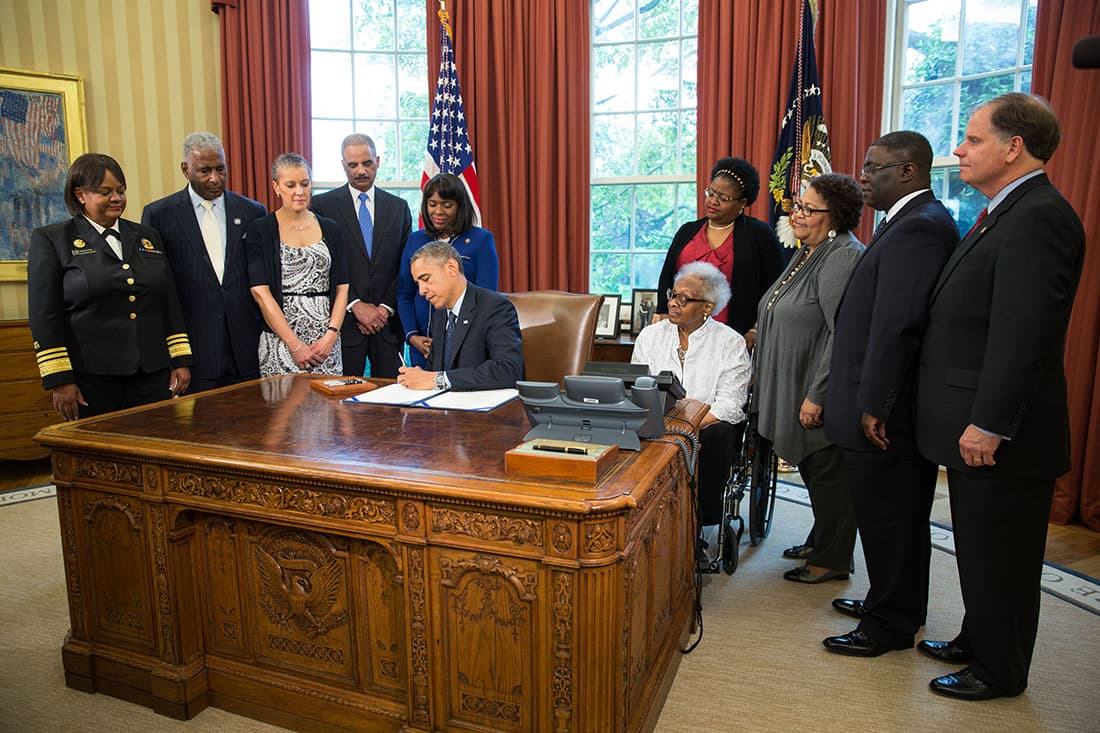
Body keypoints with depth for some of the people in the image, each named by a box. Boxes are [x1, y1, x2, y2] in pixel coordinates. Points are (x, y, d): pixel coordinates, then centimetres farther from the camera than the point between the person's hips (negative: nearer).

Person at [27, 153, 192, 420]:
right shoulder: (49, 240, 3)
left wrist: (181, 361, 6)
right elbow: (44, 315, -3)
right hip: (90, 379, -3)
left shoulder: (148, 237, 14)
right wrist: (59, 380, -9)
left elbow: (170, 303, 13)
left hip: (153, 375, 3)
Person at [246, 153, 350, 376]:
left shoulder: (331, 230, 10)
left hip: (327, 342, 3)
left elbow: (342, 288, 6)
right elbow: (260, 292, -7)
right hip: (280, 339, -2)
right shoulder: (260, 231, 1)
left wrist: (331, 335, -8)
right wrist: (295, 344, -13)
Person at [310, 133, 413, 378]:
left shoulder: (399, 207, 11)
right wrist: (355, 305, -10)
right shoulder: (322, 205, 3)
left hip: (388, 321, 2)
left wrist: (386, 308, -4)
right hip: (344, 320, -2)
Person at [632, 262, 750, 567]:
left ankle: (706, 536, -21)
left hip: (709, 429, -2)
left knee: (717, 434, -35)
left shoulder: (730, 343, 1)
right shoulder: (650, 335, 10)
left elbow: (729, 406, -8)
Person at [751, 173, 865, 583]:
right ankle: (822, 544, 35)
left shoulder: (841, 258, -19)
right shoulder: (808, 254, 13)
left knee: (826, 472, 3)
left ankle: (833, 560, 18)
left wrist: (817, 395, -25)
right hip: (792, 390, 10)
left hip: (820, 397, -10)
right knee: (812, 468, 19)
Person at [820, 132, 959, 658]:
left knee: (887, 519, 4)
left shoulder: (917, 228, -19)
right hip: (897, 407, 10)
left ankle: (889, 626, 20)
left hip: (884, 414, -10)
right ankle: (898, 604, 38)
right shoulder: (918, 221, 13)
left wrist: (873, 406, -21)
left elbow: (896, 326, -24)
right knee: (900, 516, 21)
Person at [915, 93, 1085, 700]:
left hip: (1000, 431, -10)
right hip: (975, 423, 10)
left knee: (999, 556, 7)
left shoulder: (1038, 217, -18)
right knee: (980, 549, 22)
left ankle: (999, 672, 25)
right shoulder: (1005, 214, 14)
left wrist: (989, 423, -24)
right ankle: (977, 641, 40)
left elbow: (1022, 332, -25)